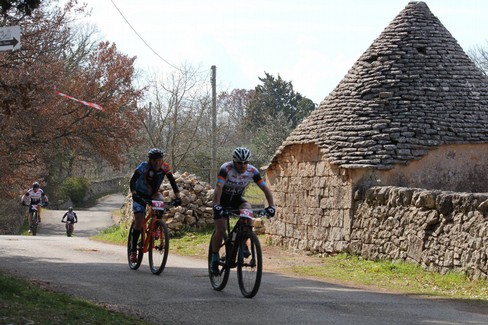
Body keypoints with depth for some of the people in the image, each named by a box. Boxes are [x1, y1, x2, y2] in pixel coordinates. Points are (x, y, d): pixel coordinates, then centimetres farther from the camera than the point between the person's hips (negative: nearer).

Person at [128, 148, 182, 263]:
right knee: (139, 221, -15)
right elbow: (133, 181, -35)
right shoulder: (143, 167, -27)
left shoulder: (165, 168, -19)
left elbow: (173, 182, -21)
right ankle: (133, 250, -7)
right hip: (141, 195, -3)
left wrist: (178, 197, -34)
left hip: (154, 194, 3)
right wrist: (134, 194, -51)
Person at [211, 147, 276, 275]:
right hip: (222, 199, -3)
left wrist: (271, 206, -33)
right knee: (221, 230, -16)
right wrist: (216, 205, -55)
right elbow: (218, 187, -41)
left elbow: (265, 189, -19)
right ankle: (215, 259, 5)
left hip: (237, 199, 3)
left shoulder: (252, 171, -19)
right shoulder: (226, 168, -29)